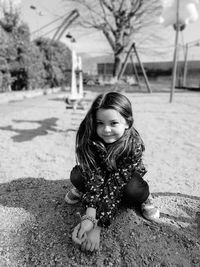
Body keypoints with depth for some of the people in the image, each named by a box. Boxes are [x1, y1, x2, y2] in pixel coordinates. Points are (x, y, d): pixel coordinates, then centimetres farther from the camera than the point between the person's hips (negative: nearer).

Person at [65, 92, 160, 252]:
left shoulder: (134, 144, -34)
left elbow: (116, 185, -37)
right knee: (76, 175, -27)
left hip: (126, 178, -2)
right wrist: (89, 217, -45)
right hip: (102, 176, 2)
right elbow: (94, 177, -33)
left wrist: (98, 227, -39)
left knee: (134, 190, -36)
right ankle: (82, 191, 9)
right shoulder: (89, 140, -29)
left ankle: (144, 198, 1)